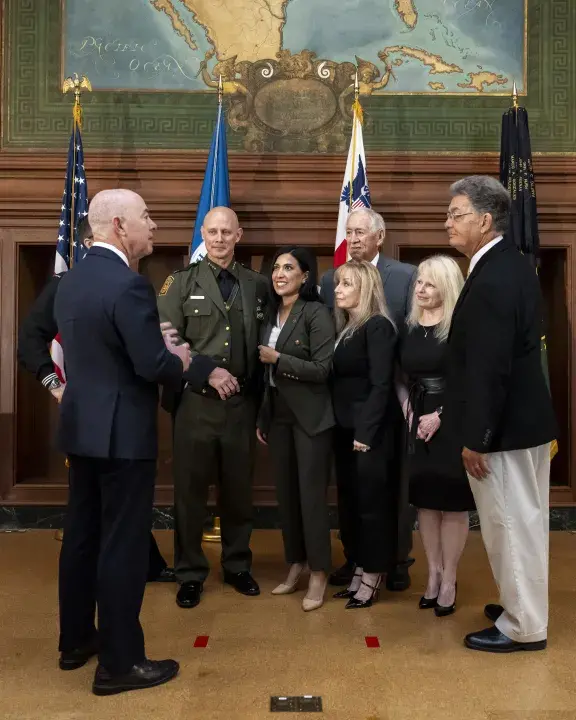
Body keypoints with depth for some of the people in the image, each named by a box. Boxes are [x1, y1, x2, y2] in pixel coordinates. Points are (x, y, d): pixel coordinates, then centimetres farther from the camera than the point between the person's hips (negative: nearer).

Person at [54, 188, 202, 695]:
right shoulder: (128, 284, -20)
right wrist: (180, 361, -2)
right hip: (122, 432, -9)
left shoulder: (72, 278, 9)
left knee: (82, 534, 18)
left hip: (81, 426, 9)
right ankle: (119, 663, 13)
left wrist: (157, 343, 13)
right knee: (123, 543, 1)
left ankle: (76, 640, 33)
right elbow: (153, 366, -23)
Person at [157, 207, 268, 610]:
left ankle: (238, 565, 30)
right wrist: (209, 370, -15)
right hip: (195, 402, -2)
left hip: (242, 404, 2)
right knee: (191, 490, 7)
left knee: (238, 489, 12)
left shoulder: (257, 285, 8)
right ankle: (191, 573, 22)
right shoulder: (182, 282, 1)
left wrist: (259, 400, 2)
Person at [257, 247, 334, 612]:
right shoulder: (272, 314, 10)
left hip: (310, 415, -6)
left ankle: (319, 572, 13)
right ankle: (296, 564, 27)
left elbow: (323, 368, -17)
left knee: (311, 493, -1)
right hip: (278, 414, 7)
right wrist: (262, 416, 12)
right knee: (286, 492, 12)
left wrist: (277, 358, -15)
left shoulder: (317, 313, -11)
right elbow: (266, 370, 13)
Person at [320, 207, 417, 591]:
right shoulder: (330, 279, 6)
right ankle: (354, 557, 28)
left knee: (395, 480, 10)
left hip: (392, 396, -3)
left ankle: (398, 560, 25)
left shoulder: (407, 276, -4)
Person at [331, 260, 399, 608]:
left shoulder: (378, 326, -11)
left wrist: (365, 432, -20)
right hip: (345, 429, 8)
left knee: (372, 503, 2)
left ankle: (372, 578, 15)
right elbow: (338, 381, 10)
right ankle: (359, 571, 25)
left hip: (369, 431, -8)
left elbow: (381, 384, -17)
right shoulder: (345, 327, 14)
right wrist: (346, 428, 4)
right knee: (350, 503, 13)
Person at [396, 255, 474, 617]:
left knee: (452, 502, 3)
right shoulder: (409, 328, 7)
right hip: (419, 423, 5)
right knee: (425, 500, 10)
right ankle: (433, 574, 23)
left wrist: (440, 414, -18)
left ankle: (449, 581, 15)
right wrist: (406, 407, -1)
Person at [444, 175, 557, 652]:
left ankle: (523, 626, 20)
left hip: (504, 426, -10)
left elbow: (487, 371, -25)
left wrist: (474, 439, -18)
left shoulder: (490, 281, -23)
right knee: (524, 520, 21)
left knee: (510, 524, 4)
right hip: (526, 416, 10)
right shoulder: (514, 263, 8)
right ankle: (523, 605, 38)